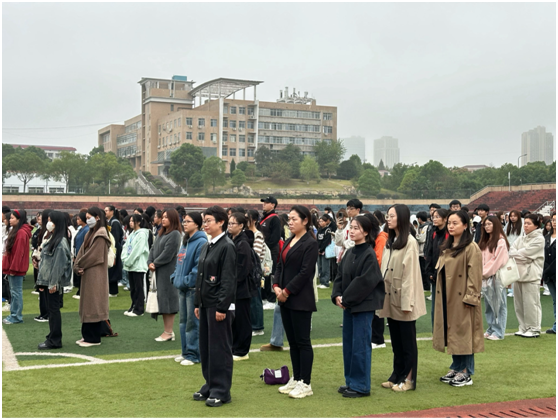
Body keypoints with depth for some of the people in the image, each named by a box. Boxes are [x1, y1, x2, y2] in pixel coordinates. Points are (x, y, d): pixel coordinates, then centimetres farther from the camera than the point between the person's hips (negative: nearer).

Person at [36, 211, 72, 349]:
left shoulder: (61, 242, -15)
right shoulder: (52, 239, 15)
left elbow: (58, 264, -19)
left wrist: (54, 283, -20)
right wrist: (41, 280, 16)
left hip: (54, 282, -9)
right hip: (48, 280, 9)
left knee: (53, 309, -4)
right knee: (51, 309, 12)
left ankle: (54, 340, 2)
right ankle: (53, 337, 19)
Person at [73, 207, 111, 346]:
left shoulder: (100, 235, -13)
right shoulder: (90, 233, 15)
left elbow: (93, 255, -19)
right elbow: (82, 251, 10)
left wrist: (79, 265, -7)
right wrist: (77, 267, -5)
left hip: (95, 275, -9)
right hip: (87, 275, 9)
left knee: (93, 303, -4)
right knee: (87, 304, 11)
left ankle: (94, 338, 2)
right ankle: (87, 335, 18)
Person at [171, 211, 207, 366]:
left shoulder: (201, 242, -15)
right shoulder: (185, 241, 15)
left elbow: (199, 266, -21)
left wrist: (186, 281, -18)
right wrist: (175, 277, 9)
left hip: (193, 288, -9)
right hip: (182, 288, 9)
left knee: (193, 322, -2)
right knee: (183, 321, 15)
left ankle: (193, 354, 6)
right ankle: (186, 351, 26)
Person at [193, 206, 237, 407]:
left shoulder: (227, 247, -12)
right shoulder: (206, 246, 14)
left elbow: (228, 280, -16)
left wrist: (222, 307, -19)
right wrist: (198, 304, 16)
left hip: (219, 306, -9)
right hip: (206, 304, 9)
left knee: (219, 349, -1)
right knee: (205, 347, 13)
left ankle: (221, 391, 7)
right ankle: (210, 385, 24)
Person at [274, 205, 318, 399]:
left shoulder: (310, 243, -10)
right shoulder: (288, 242, 14)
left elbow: (305, 272, -16)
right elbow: (281, 265, 14)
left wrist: (287, 291, -15)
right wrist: (277, 286, -1)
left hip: (301, 300, -8)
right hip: (285, 299, 8)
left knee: (302, 341, -1)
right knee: (292, 341, 13)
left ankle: (305, 384, 6)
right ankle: (296, 379, 21)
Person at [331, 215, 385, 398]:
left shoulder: (369, 254, -13)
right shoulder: (349, 253, 10)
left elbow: (364, 281, -19)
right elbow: (340, 276, 11)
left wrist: (346, 299, -15)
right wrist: (337, 296, -4)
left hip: (363, 305, -8)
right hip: (348, 305, 8)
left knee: (360, 345, -2)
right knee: (348, 344, 13)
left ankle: (361, 386, 7)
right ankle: (350, 382, 24)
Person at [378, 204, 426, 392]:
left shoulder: (410, 242, -12)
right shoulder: (390, 241, 13)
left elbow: (410, 273, -15)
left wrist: (407, 302, -18)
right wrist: (382, 294, 7)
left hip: (403, 300, -7)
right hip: (391, 298, 7)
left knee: (407, 341, 2)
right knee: (395, 340, 13)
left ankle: (409, 379, 10)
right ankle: (397, 375, 22)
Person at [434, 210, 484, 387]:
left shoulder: (471, 248, -11)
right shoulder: (447, 247, 14)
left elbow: (474, 276, -15)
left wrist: (470, 297, -18)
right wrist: (440, 296, 14)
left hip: (462, 299, -8)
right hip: (447, 299, 8)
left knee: (463, 333, -1)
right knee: (451, 332, 12)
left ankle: (466, 373, 7)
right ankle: (456, 368, 23)